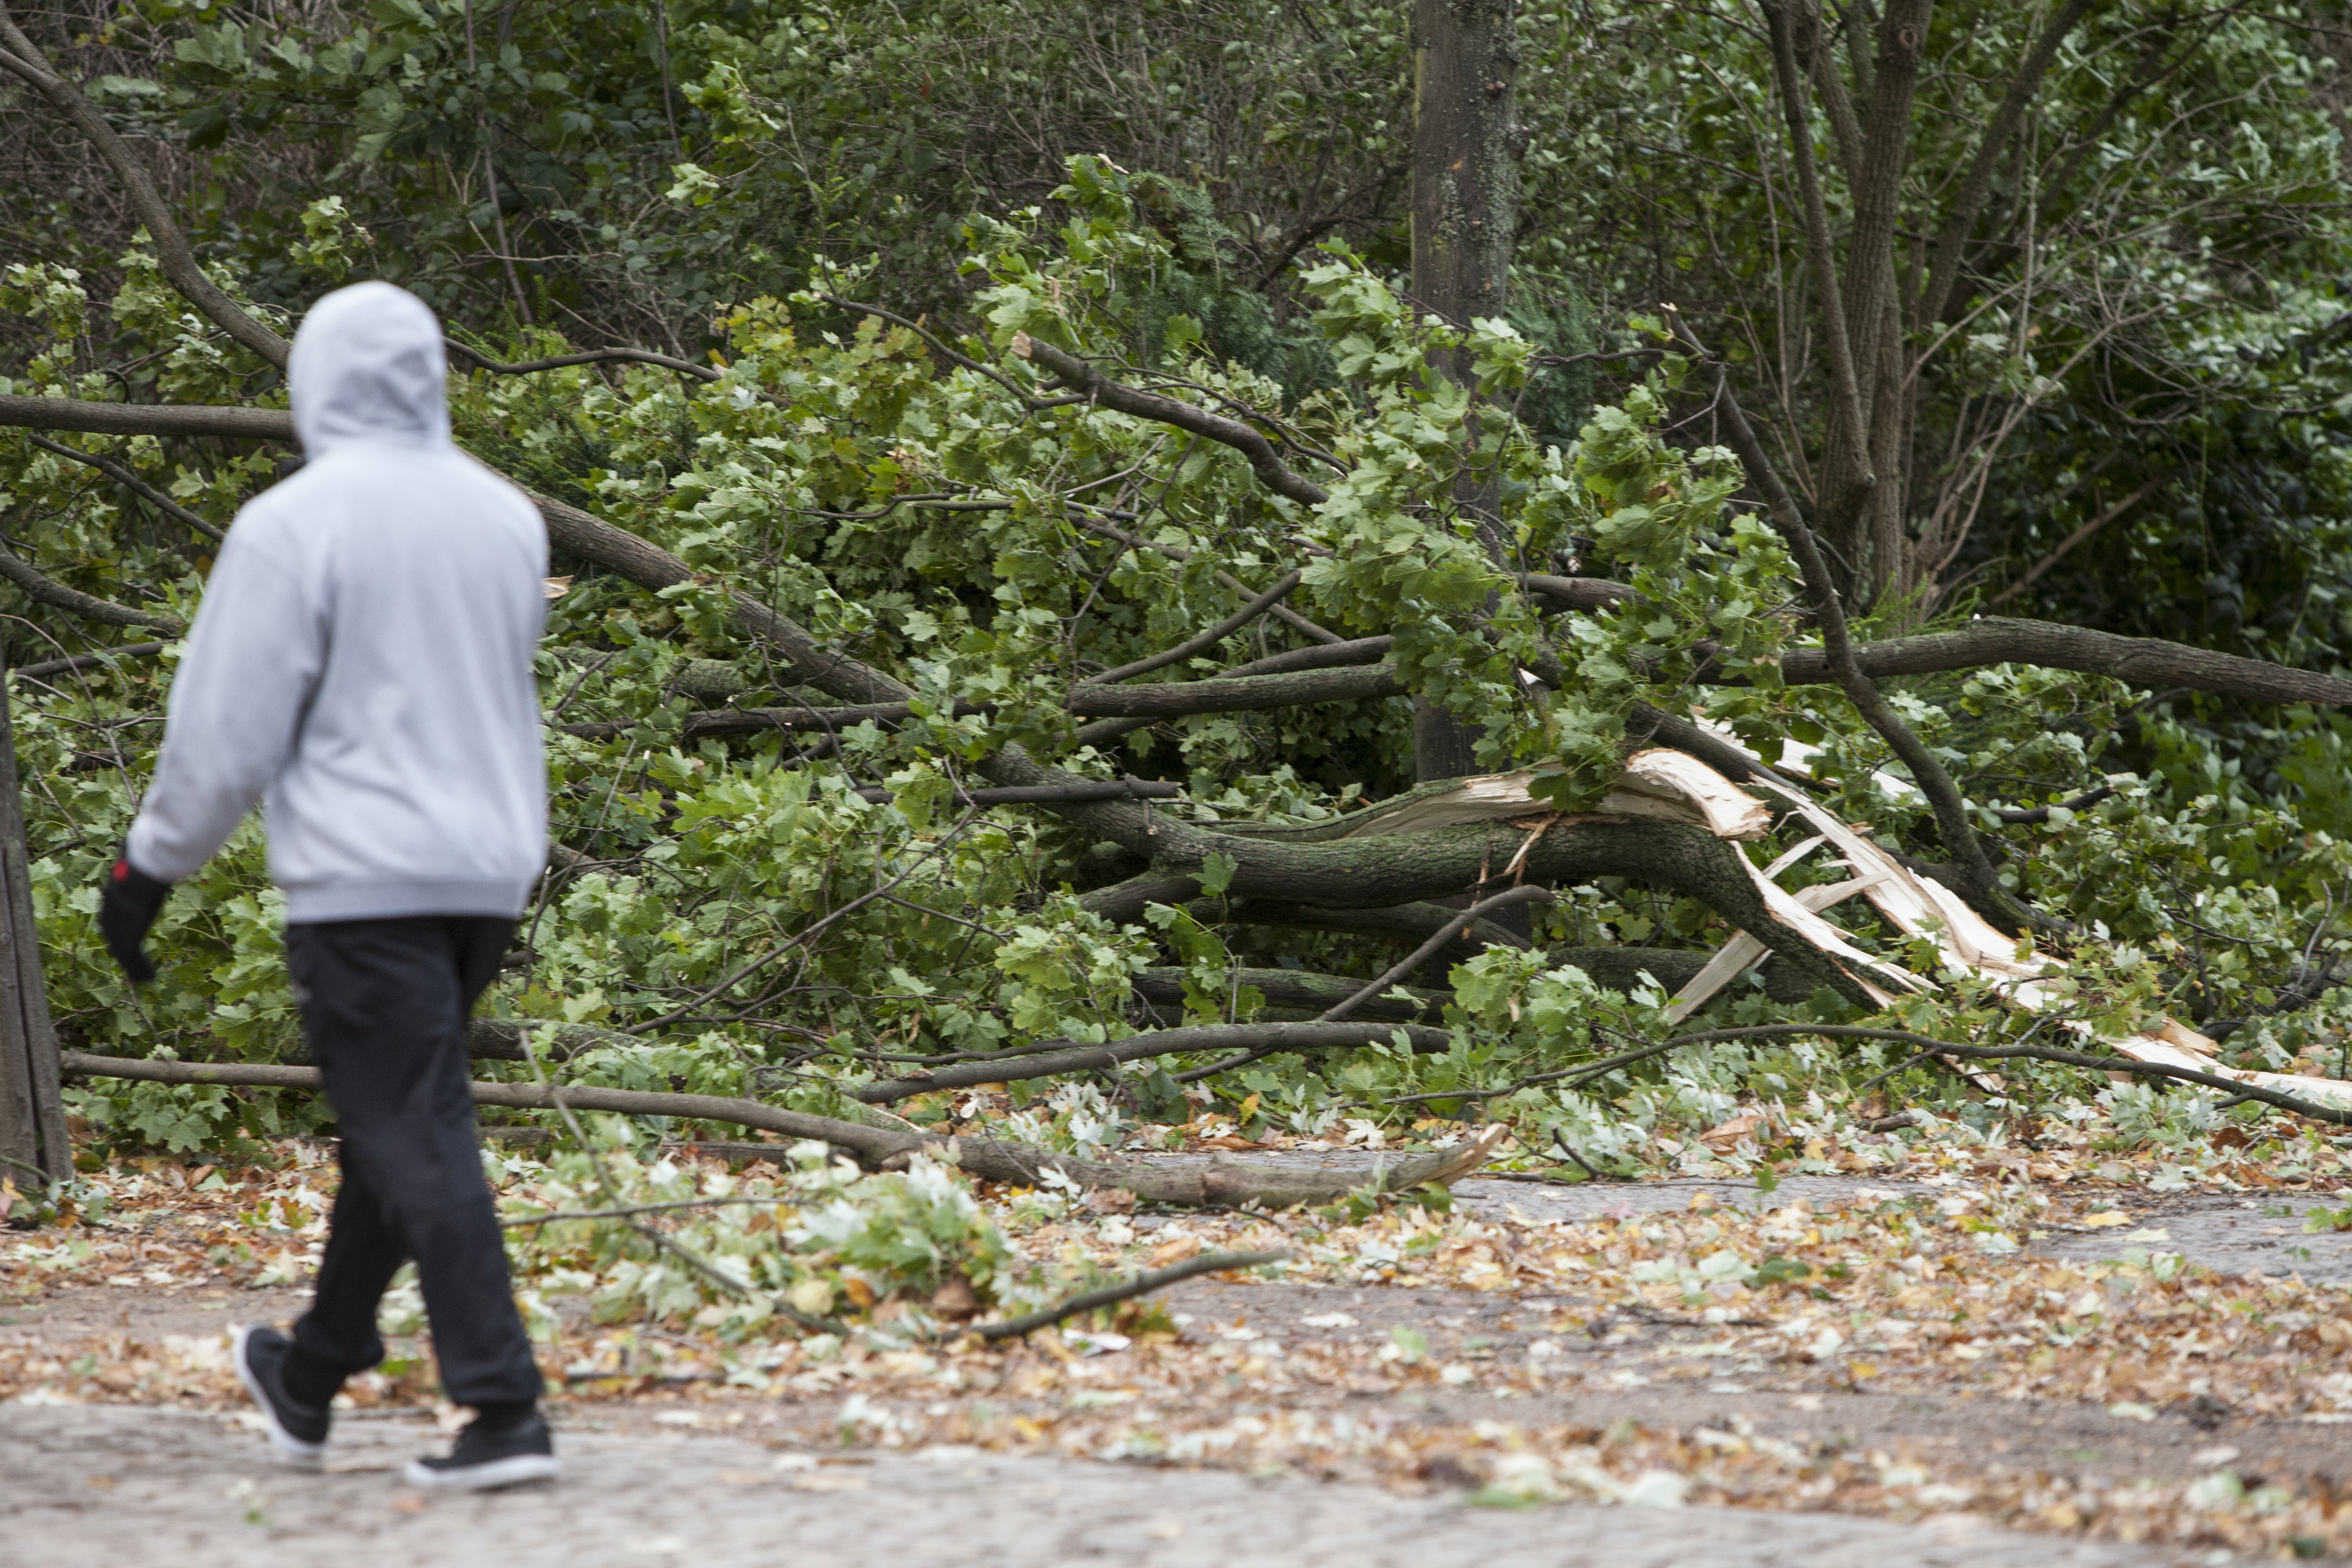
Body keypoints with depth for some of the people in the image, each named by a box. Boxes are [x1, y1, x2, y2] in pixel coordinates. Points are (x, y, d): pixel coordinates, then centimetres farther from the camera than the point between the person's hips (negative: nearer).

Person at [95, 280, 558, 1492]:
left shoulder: (294, 525, -11)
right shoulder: (504, 517, 8)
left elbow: (228, 730, -9)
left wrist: (149, 865, 4)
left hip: (361, 879, -7)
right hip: (488, 869, 7)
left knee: (414, 1139, -5)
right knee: (396, 1123, 17)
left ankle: (504, 1411, -11)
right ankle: (310, 1379, 32)